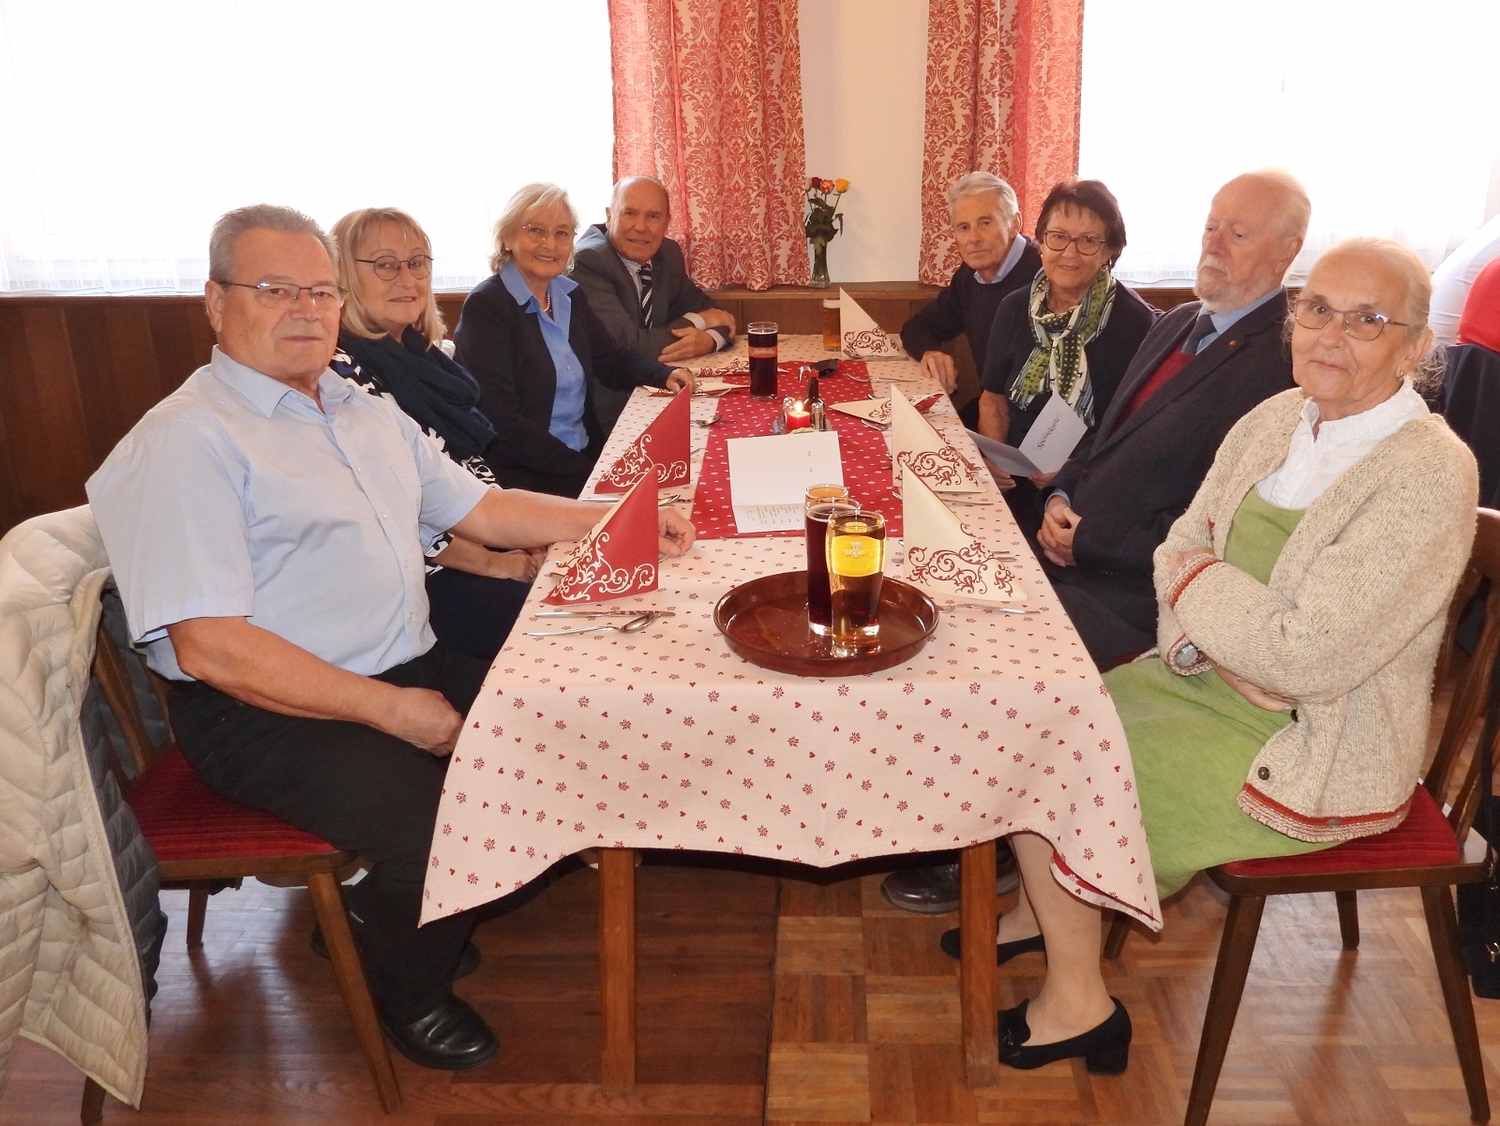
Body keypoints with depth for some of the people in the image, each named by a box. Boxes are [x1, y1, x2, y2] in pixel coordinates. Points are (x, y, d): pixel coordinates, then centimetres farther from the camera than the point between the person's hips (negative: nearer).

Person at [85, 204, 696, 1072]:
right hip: (268, 713, -8)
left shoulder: (368, 413, 14)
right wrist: (389, 709, -21)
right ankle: (412, 996, 7)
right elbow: (210, 646, -20)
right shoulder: (186, 442, -14)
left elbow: (479, 509, 17)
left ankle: (448, 910, 19)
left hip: (408, 671, 8)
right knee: (443, 821, -27)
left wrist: (616, 520, 6)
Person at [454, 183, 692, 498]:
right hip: (521, 478, -7)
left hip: (589, 456, 7)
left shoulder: (571, 295, 10)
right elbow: (503, 423, -19)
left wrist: (664, 375, -7)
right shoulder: (485, 306, -13)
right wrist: (586, 471, -21)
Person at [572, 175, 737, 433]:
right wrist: (695, 322, -10)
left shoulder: (669, 253, 4)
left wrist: (709, 339, -16)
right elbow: (630, 348, -24)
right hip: (606, 414, -7)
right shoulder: (586, 262, -18)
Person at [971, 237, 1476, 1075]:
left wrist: (1199, 583, -13)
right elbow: (1181, 548, 6)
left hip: (1317, 753, -7)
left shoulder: (1429, 476, -23)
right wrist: (1198, 634, -14)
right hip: (1217, 684, 7)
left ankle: (1077, 1003, 10)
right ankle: (1045, 910, 26)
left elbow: (1307, 658, -28)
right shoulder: (1276, 419, 0)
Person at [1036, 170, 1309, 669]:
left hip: (1132, 589, -8)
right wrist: (1060, 496, 0)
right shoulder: (1178, 322, 14)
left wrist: (1086, 542, -15)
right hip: (1067, 542, 8)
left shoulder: (1280, 365, -16)